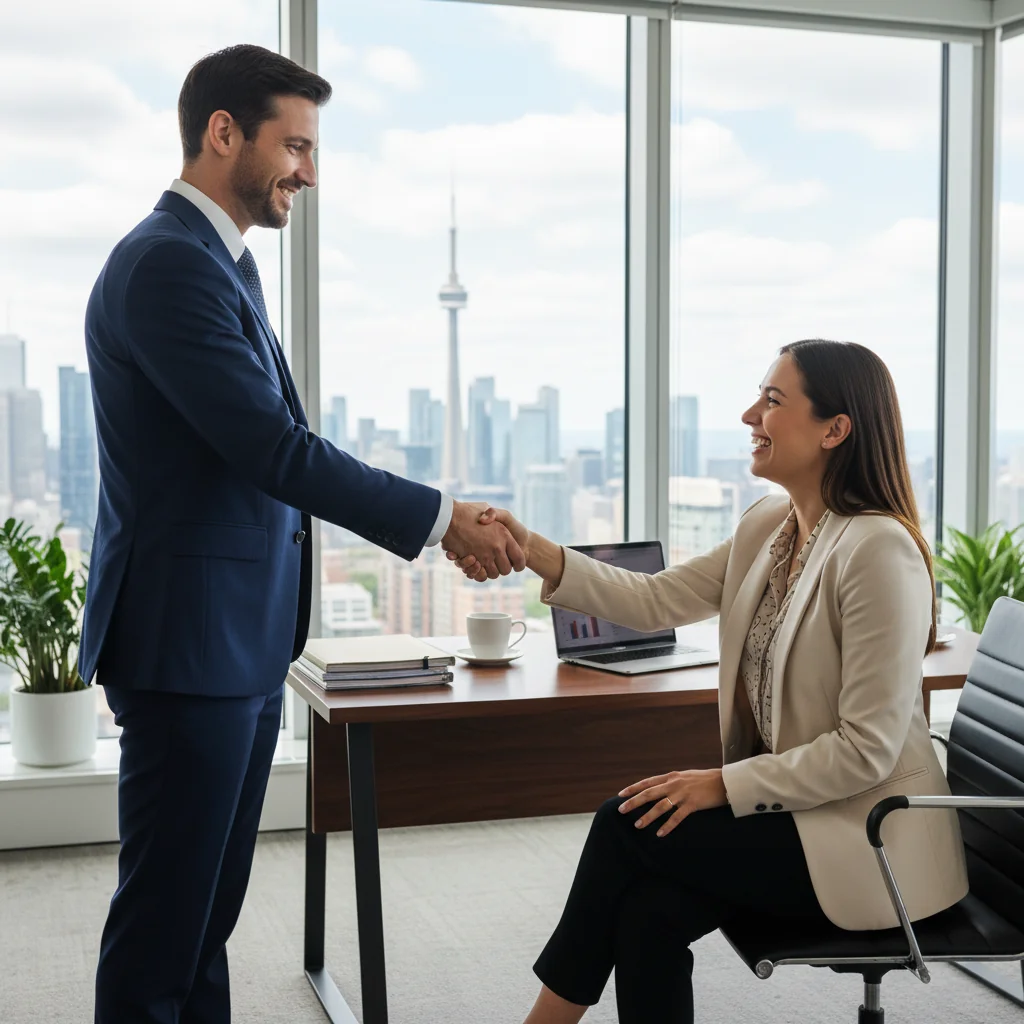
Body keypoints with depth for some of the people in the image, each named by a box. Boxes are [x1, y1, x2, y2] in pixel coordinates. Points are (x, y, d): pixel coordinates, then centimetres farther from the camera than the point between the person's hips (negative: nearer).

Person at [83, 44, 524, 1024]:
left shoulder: (217, 260, 15)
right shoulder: (168, 263, -17)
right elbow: (274, 449, -23)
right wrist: (441, 519, -16)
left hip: (240, 637, 10)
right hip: (189, 641, -10)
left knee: (207, 902, 17)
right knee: (165, 909, 0)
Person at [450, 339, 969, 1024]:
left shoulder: (879, 550, -20)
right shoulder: (768, 526, 6)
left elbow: (866, 749, -21)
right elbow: (656, 601, 5)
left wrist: (723, 785, -18)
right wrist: (532, 552, -7)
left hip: (867, 840, -7)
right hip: (784, 807, 7)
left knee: (629, 824, -14)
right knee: (648, 911, -17)